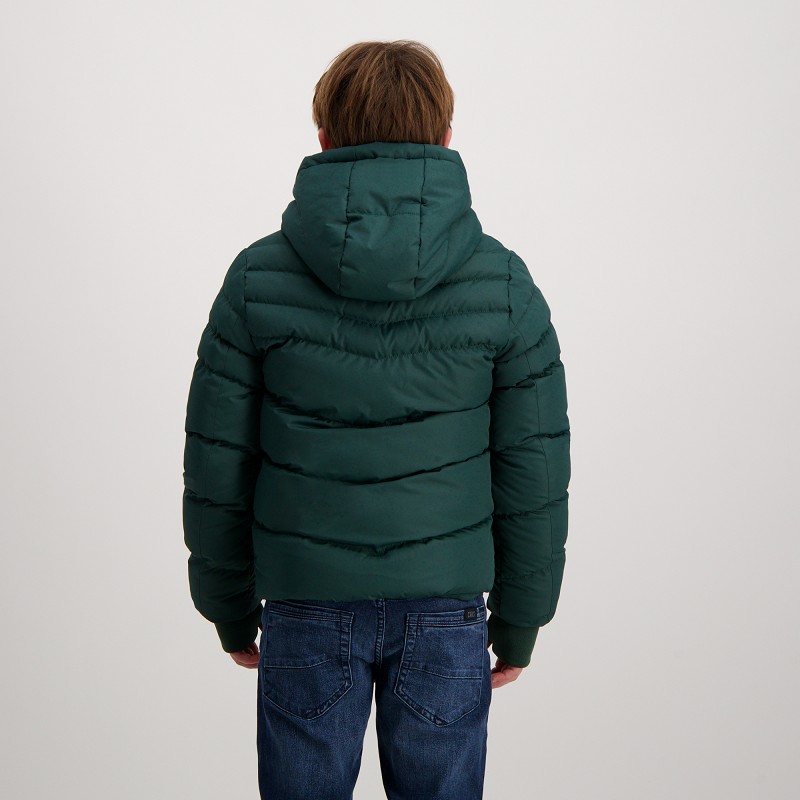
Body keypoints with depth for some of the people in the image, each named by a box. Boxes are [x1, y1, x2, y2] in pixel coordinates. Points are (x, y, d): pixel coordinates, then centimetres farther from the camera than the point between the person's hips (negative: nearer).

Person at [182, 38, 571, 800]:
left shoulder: (258, 278, -6)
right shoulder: (503, 282, -6)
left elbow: (216, 466, -2)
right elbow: (535, 473, -3)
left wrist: (231, 609, 11)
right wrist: (518, 622, 8)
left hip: (306, 607, 0)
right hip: (447, 609, 1)